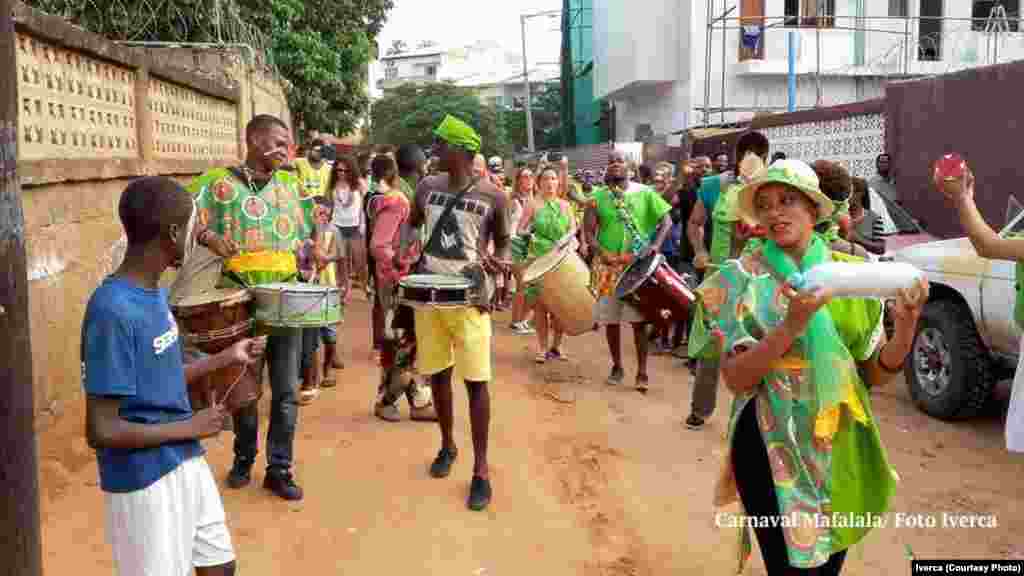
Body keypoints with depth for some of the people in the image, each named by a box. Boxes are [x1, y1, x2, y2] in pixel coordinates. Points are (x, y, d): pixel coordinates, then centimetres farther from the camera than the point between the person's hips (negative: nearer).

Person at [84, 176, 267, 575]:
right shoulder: (113, 311, -25)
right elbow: (101, 432, -25)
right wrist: (192, 427, -16)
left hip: (187, 463, 8)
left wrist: (227, 358, 8)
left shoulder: (155, 293, 3)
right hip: (145, 482, -8)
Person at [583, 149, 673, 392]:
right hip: (608, 266, 1)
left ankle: (642, 371, 7)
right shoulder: (597, 196, 3)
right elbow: (589, 233, -1)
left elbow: (667, 221, 0)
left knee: (639, 319, -2)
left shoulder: (644, 193, 2)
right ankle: (617, 366, 24)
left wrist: (655, 244, -16)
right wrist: (603, 253, -18)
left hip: (638, 265, -1)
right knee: (610, 319, 7)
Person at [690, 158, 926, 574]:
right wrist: (793, 325, -30)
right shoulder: (741, 278, -9)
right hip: (774, 448, -4)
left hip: (843, 444, 4)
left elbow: (875, 373, 1)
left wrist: (904, 329, -17)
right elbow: (735, 378, -17)